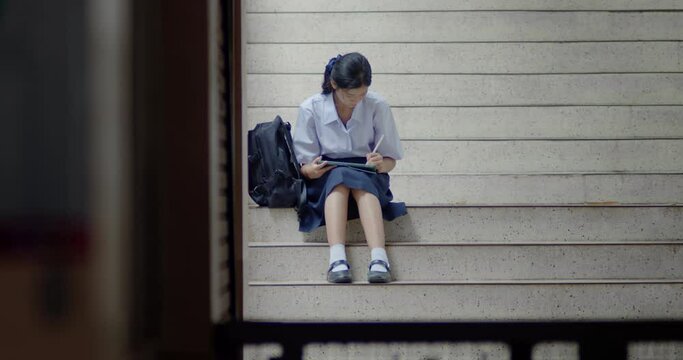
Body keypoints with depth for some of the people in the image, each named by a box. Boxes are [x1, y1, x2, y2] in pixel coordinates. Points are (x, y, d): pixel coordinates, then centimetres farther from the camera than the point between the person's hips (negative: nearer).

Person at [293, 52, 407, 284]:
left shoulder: (377, 107, -5)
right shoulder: (311, 109, -7)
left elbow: (391, 160, 1)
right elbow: (303, 165, -2)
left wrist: (381, 163, -23)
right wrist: (310, 170, -27)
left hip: (368, 176, 0)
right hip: (325, 179, 0)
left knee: (361, 181, -35)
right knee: (339, 177, -36)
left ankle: (379, 258, -54)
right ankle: (337, 259, -54)